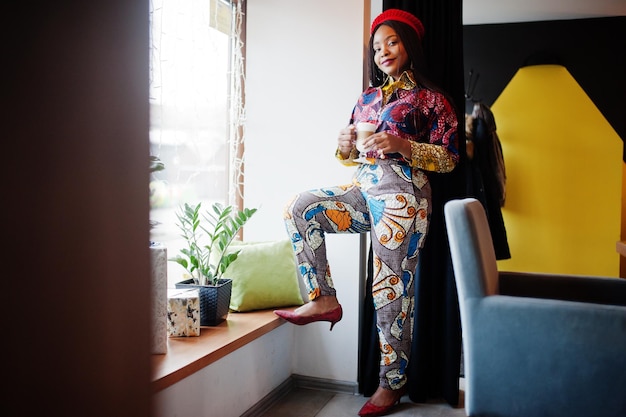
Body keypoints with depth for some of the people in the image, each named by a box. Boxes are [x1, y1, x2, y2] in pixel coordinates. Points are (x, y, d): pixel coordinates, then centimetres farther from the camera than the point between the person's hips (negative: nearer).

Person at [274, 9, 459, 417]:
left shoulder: (430, 97, 3)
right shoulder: (367, 97, 19)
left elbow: (449, 158, -3)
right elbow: (351, 154, 22)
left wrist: (402, 145, -17)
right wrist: (346, 146, -2)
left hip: (401, 196, -6)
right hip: (364, 191, 6)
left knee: (392, 289, -4)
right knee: (299, 208, -14)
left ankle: (392, 383, 12)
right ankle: (323, 300, -6)